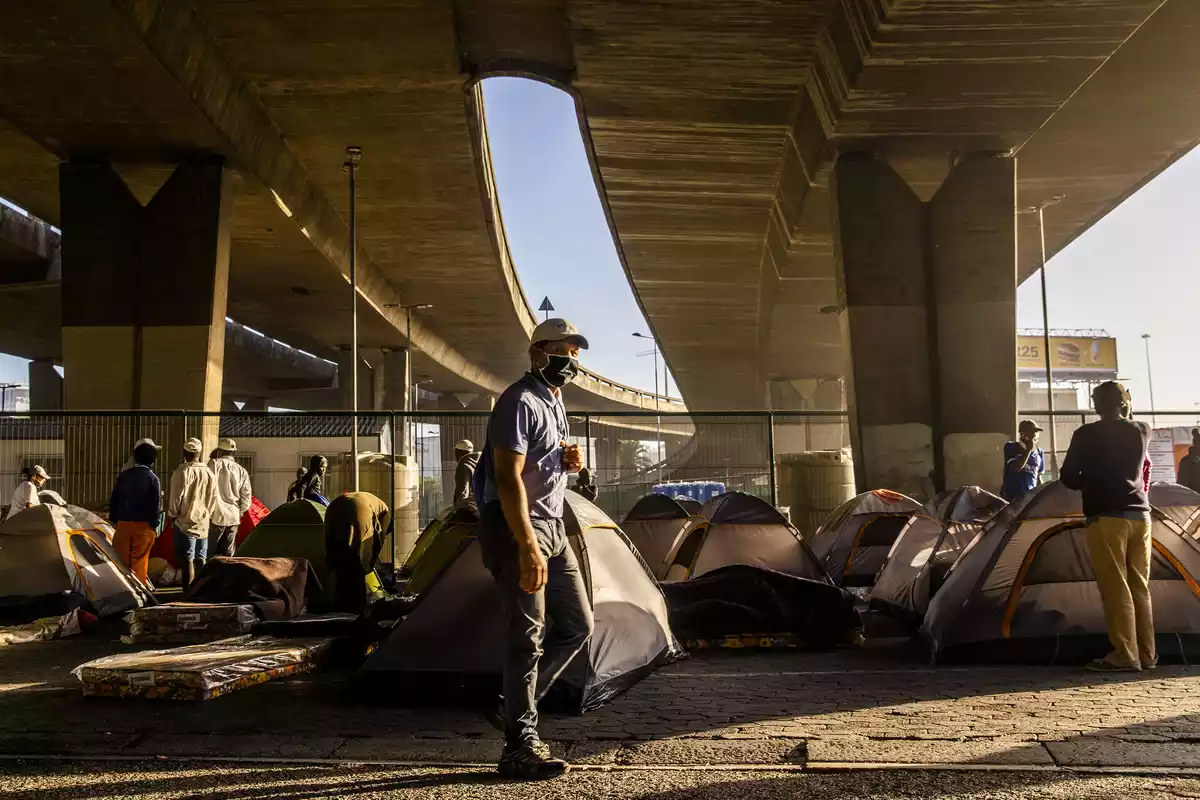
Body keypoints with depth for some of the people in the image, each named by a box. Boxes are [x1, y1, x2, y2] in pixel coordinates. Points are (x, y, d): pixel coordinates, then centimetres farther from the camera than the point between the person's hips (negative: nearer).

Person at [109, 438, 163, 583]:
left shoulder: (123, 476, 5)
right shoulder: (152, 478, -7)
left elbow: (113, 501, 9)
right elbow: (156, 505, -9)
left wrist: (114, 520, 16)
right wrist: (155, 525, 1)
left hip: (122, 524, 4)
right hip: (143, 526, -4)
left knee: (121, 560, 9)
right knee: (139, 562, 1)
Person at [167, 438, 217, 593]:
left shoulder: (182, 472, -13)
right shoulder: (210, 474, 5)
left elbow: (176, 497, -11)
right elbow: (213, 499, 10)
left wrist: (172, 514, 2)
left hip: (185, 522, -5)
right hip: (203, 522, 5)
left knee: (187, 559, -3)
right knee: (201, 558, 12)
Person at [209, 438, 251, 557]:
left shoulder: (215, 464, -3)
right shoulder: (242, 471, 7)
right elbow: (246, 497, 6)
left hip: (216, 516, -4)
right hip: (233, 517, 4)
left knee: (208, 552, 0)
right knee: (227, 554, 9)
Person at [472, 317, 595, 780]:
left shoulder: (556, 403, 15)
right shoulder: (519, 402, -14)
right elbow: (508, 479, -23)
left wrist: (570, 462, 1)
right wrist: (527, 547, -29)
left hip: (552, 527, 10)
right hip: (515, 529, -9)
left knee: (577, 626, 11)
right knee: (527, 635, -8)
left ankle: (513, 708, 21)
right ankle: (520, 748, -1)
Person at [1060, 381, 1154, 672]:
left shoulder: (1086, 435, -5)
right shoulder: (1143, 431, 8)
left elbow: (1068, 478, -3)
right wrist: (1126, 417, 30)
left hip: (1106, 517, -5)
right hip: (1140, 514, 5)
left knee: (1116, 587, -4)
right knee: (1139, 586, 11)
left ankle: (1124, 655, -5)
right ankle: (1147, 654, 14)